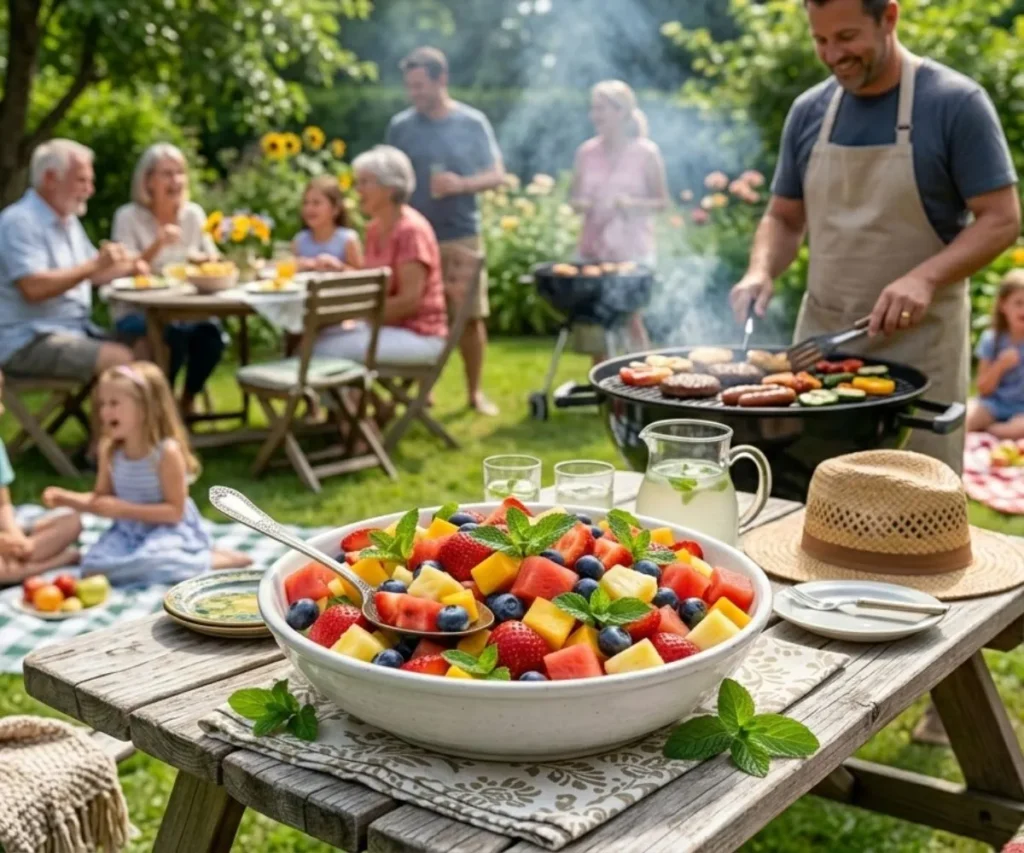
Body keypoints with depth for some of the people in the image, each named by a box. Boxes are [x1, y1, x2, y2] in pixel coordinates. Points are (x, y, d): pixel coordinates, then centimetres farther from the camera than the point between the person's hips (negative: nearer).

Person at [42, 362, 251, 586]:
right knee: (94, 566, -17)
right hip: (129, 532, 7)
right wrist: (65, 497, -8)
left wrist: (124, 509, -25)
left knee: (144, 565, -35)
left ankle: (214, 560, -10)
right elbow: (100, 498, 10)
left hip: (169, 531, -7)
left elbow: (175, 511, -19)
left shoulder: (168, 452, -20)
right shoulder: (110, 451, -1)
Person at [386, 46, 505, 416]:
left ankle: (475, 391, 12)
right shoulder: (400, 126, 3)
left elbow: (496, 175, 2)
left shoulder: (473, 122, 0)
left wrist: (461, 184, -16)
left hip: (463, 236, -1)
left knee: (471, 316, 1)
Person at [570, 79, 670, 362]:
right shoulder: (586, 152, 5)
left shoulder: (646, 153, -4)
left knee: (630, 320, -9)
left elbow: (662, 201, 0)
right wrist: (582, 203, -11)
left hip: (632, 251, -4)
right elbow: (575, 196, 13)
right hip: (592, 249, 4)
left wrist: (631, 203, -18)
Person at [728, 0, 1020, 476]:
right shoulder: (809, 111, 7)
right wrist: (761, 271, -6)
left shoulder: (956, 103, -6)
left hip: (918, 343, -4)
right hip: (821, 338, 4)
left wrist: (924, 277, -23)